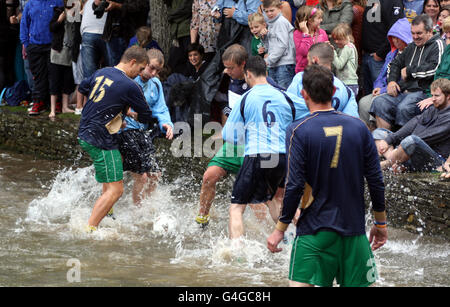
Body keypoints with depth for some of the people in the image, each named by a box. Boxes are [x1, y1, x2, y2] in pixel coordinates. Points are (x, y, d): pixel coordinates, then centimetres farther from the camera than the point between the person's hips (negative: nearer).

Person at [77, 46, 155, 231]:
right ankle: (90, 229, -17)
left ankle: (107, 214, 34)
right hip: (101, 141, -10)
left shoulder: (101, 73, 8)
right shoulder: (130, 86, -16)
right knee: (115, 189, -9)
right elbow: (146, 117, -4)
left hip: (84, 133, 10)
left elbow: (82, 88, 28)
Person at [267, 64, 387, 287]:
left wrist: (280, 229, -2)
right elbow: (376, 180, 5)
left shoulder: (298, 131, -8)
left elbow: (294, 186, -12)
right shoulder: (358, 127, 4)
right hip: (354, 228, 4)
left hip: (315, 231, -4)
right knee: (357, 284, 11)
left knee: (299, 283, -7)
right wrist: (380, 223, 16)